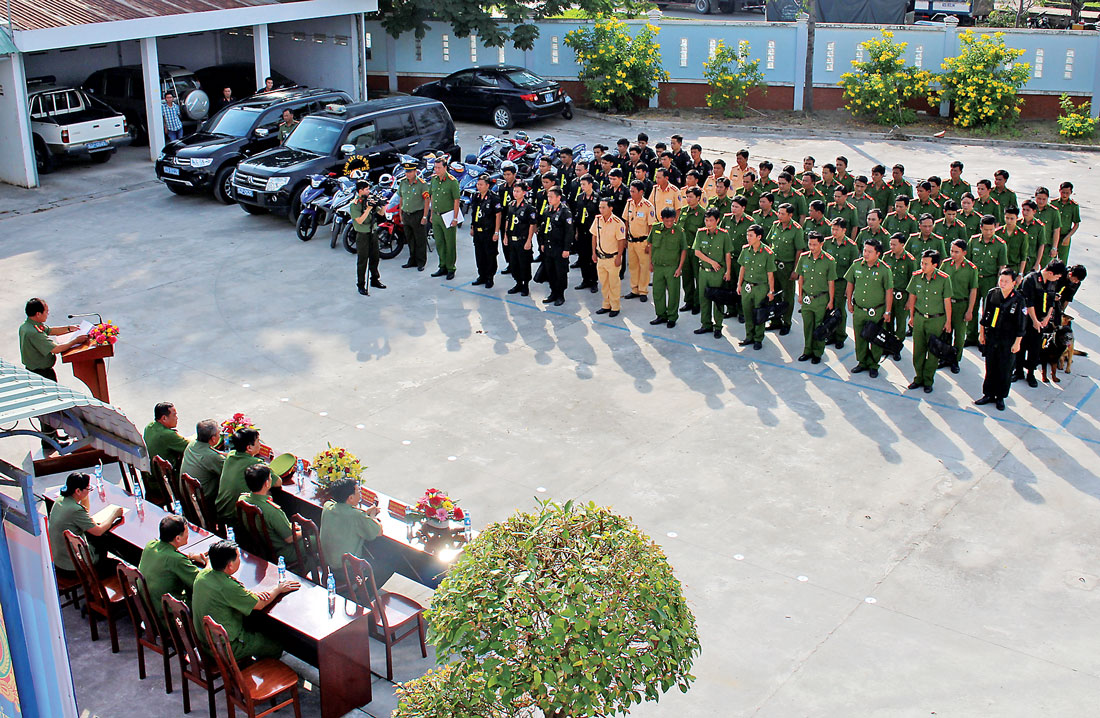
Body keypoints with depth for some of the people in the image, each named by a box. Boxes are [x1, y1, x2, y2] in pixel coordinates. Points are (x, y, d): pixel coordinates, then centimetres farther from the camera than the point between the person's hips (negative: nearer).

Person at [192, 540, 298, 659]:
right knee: (276, 647, 7)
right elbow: (259, 605, -17)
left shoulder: (203, 574, -8)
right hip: (226, 649, -8)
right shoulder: (227, 587, -31)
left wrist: (252, 594, -4)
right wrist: (278, 589, -1)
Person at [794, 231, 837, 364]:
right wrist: (800, 295, 11)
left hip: (821, 299, -3)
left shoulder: (829, 261, -11)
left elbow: (831, 283, -5)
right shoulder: (803, 257, 0)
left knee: (819, 327, 5)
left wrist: (831, 301, -4)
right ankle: (807, 351, 23)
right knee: (807, 325, 11)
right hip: (806, 298, 3)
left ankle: (817, 353, 16)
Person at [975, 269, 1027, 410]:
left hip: (1008, 341, -3)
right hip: (991, 337, 3)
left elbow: (1020, 325, -7)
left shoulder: (1019, 300, -12)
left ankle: (1000, 397, 19)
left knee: (1005, 370, 5)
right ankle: (988, 394, 24)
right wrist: (981, 333, 10)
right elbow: (984, 315, 8)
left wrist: (1017, 343, -6)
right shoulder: (992, 294, -3)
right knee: (990, 367, 11)